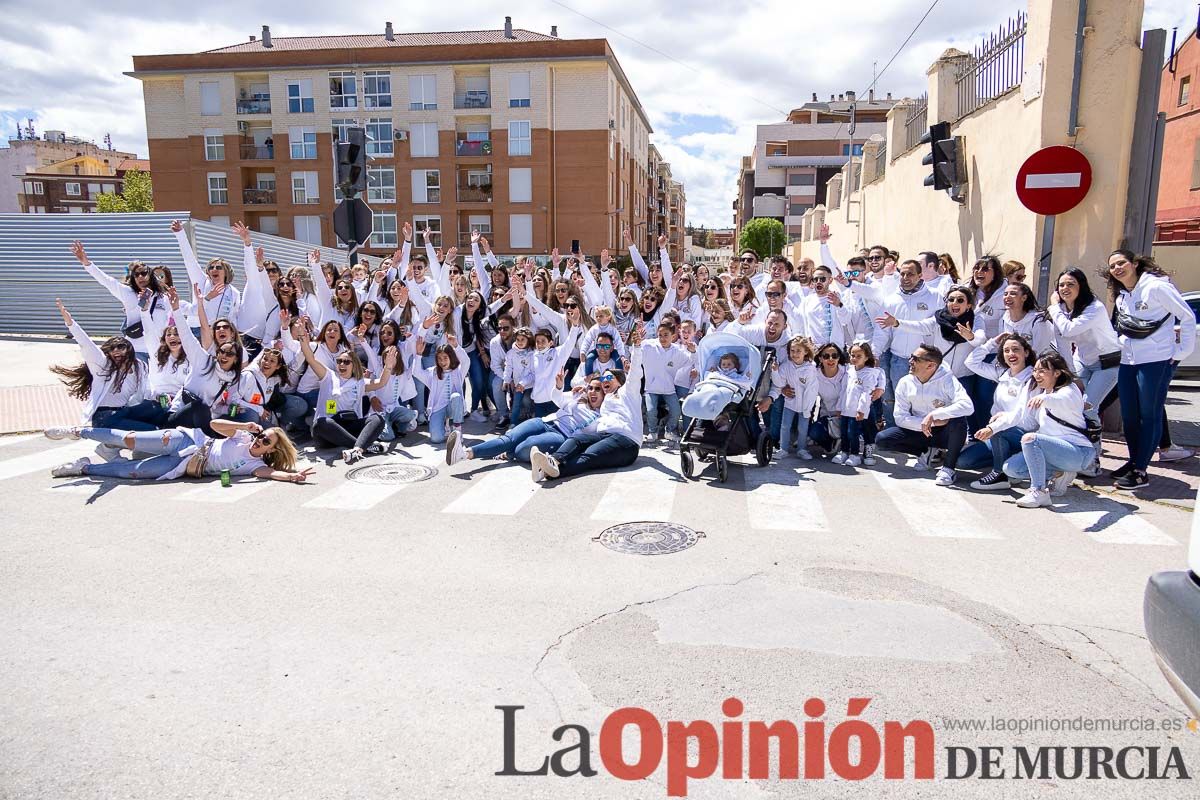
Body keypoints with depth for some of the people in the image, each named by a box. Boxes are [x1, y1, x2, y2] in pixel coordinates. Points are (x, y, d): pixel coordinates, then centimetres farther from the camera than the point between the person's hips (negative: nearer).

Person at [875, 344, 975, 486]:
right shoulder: (905, 383, -6)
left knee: (959, 419, -36)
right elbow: (900, 417, -8)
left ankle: (948, 468, -18)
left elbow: (967, 406, -33)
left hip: (945, 433, -4)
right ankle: (925, 453, 7)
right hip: (920, 432, 4)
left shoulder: (947, 379, -17)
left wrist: (933, 415, -39)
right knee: (881, 439, -17)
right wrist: (931, 423, -21)